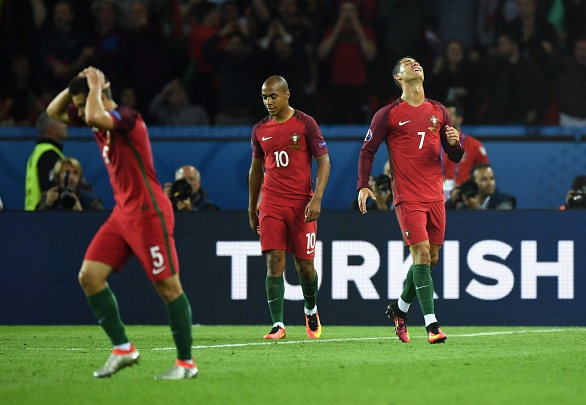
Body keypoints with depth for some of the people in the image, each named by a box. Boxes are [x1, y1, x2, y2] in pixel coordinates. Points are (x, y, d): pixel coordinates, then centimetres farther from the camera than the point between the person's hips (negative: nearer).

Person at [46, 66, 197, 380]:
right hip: (122, 213, 9)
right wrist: (76, 86, 5)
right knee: (89, 275, -2)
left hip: (148, 213, -9)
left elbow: (95, 117, -36)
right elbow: (54, 112, 22)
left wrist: (95, 87, -18)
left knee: (168, 286, -6)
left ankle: (186, 363, 1)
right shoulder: (102, 122, 11)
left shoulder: (126, 117, -15)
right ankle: (123, 349, 4)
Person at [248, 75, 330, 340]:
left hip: (301, 204, -2)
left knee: (304, 265, 3)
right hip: (271, 203, 3)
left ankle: (311, 311, 31)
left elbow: (323, 161, -3)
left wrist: (316, 199, -14)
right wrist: (251, 209, 18)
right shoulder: (260, 130, 9)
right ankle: (278, 325, -9)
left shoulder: (305, 124, -3)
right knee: (274, 263, -8)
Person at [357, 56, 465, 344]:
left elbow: (455, 157, 15)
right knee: (421, 253, -14)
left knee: (431, 258, 8)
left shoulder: (438, 112, 12)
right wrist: (363, 185, -9)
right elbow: (367, 151, 3)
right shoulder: (388, 115, 0)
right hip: (407, 198, -5)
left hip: (435, 196, 5)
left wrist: (455, 143, -8)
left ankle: (399, 308, 30)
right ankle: (431, 324, -16)